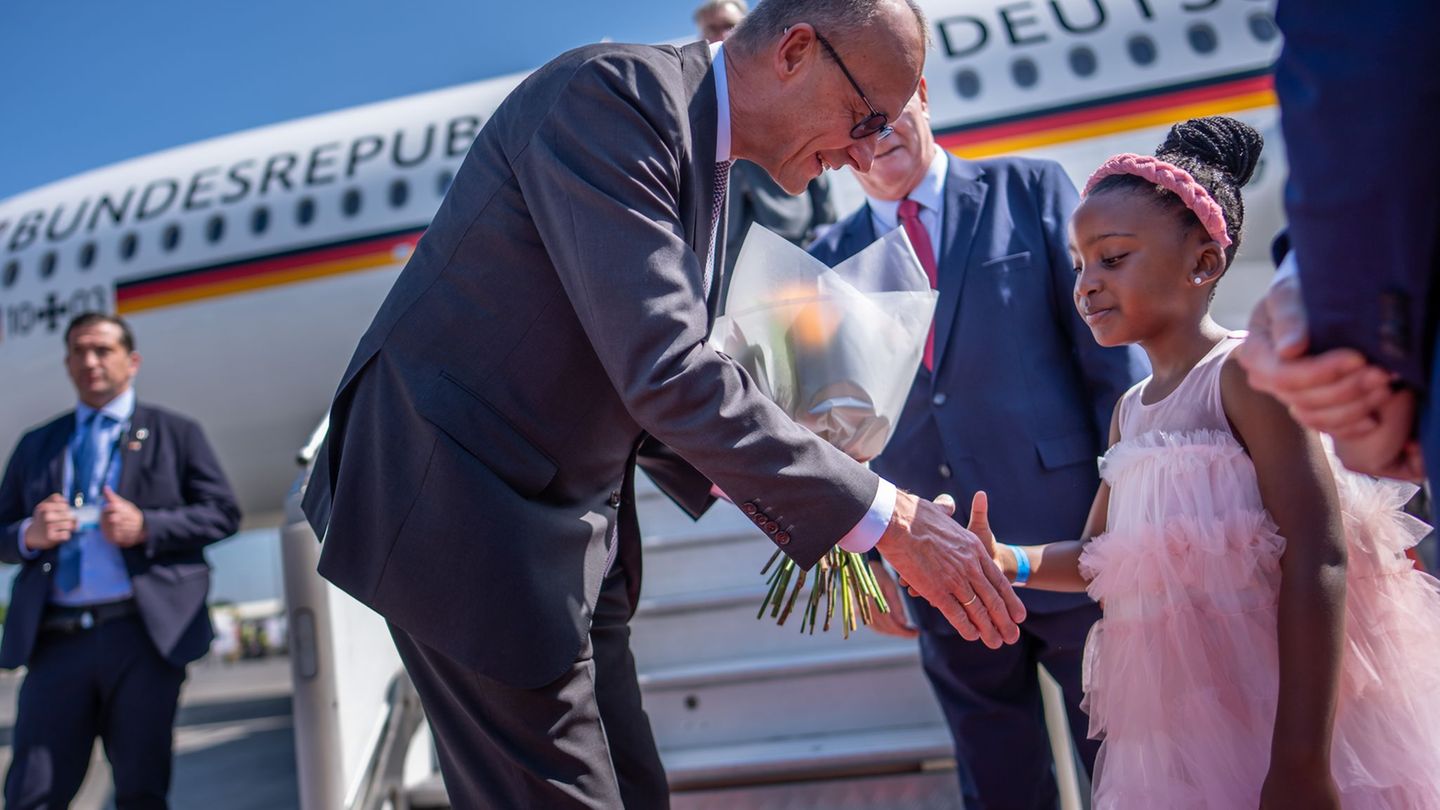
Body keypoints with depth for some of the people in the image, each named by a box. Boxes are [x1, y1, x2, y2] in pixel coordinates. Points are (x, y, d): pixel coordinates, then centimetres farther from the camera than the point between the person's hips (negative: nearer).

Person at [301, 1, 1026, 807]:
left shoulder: (708, 168, 10)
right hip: (464, 507, -9)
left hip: (572, 527, 9)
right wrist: (883, 515, -26)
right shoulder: (611, 93, -20)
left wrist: (809, 526, 10)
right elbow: (664, 374, -31)